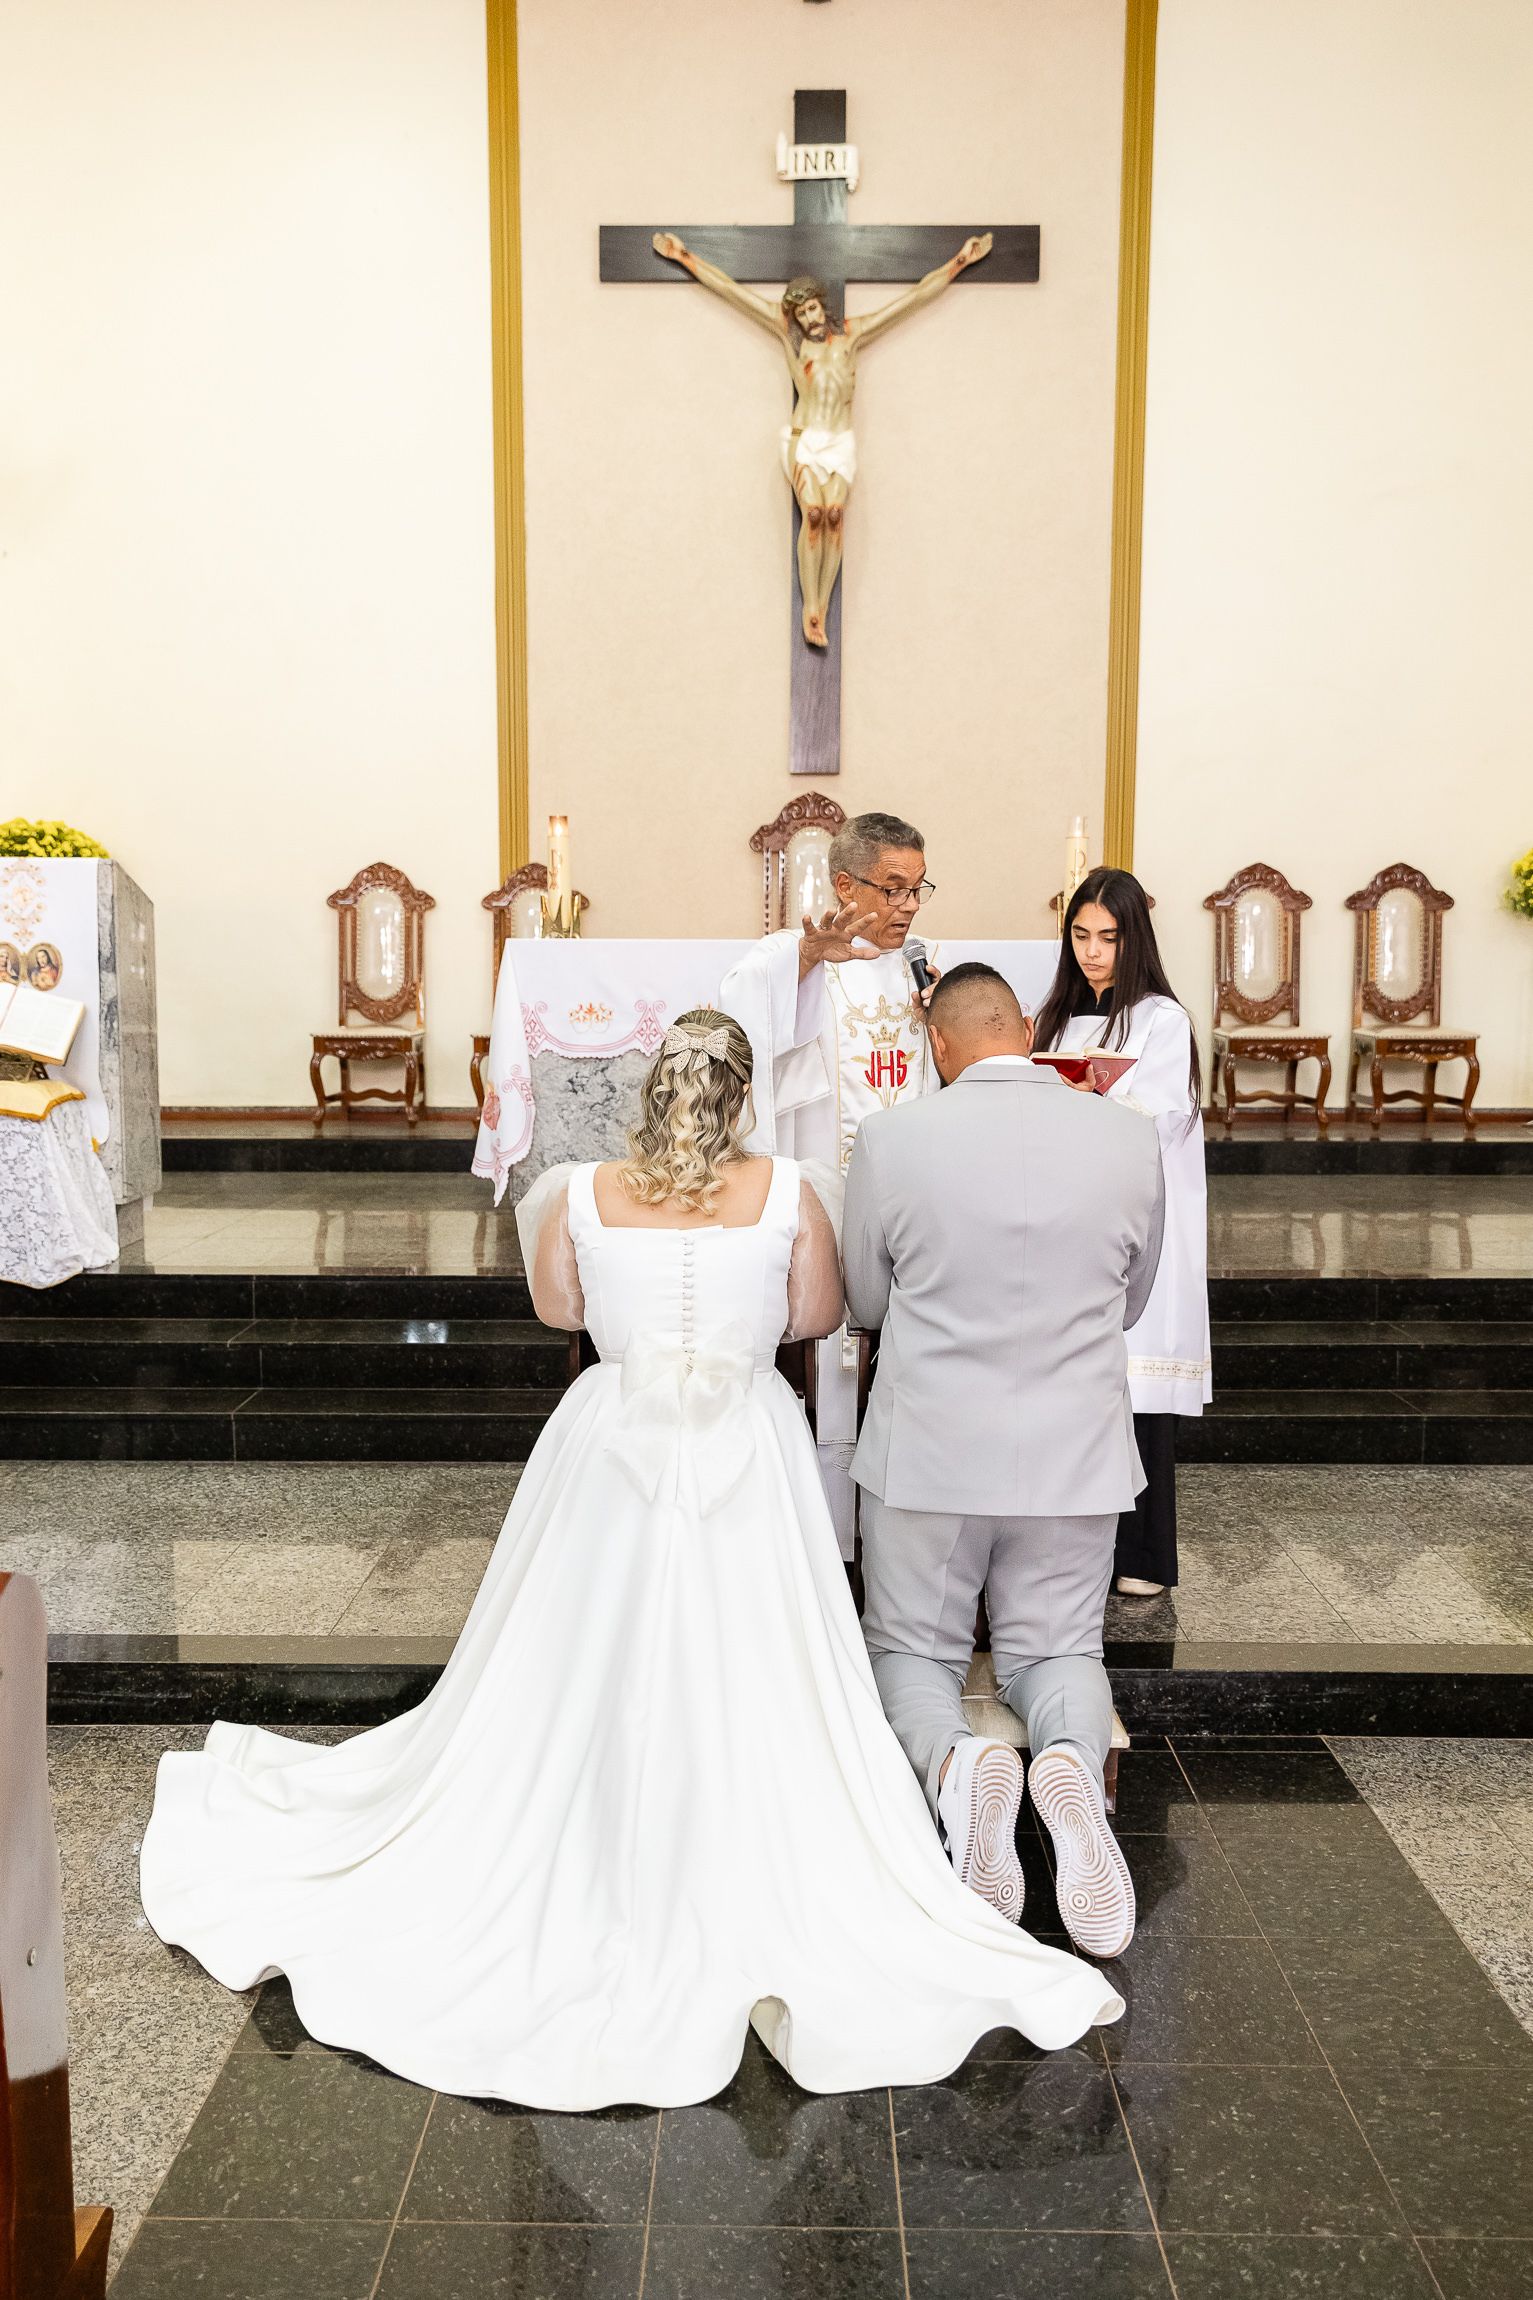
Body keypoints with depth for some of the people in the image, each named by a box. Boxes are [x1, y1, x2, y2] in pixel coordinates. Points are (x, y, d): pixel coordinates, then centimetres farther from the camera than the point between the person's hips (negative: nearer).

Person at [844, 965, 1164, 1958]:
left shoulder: (892, 1139, -12)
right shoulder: (1132, 1141, -5)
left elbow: (866, 1300, 3)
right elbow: (1130, 1303, 9)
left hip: (929, 1453, -1)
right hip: (1076, 1457, 2)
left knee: (911, 1649, 17)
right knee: (1057, 1651, 19)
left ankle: (953, 1761, -16)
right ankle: (1071, 1760, -14)